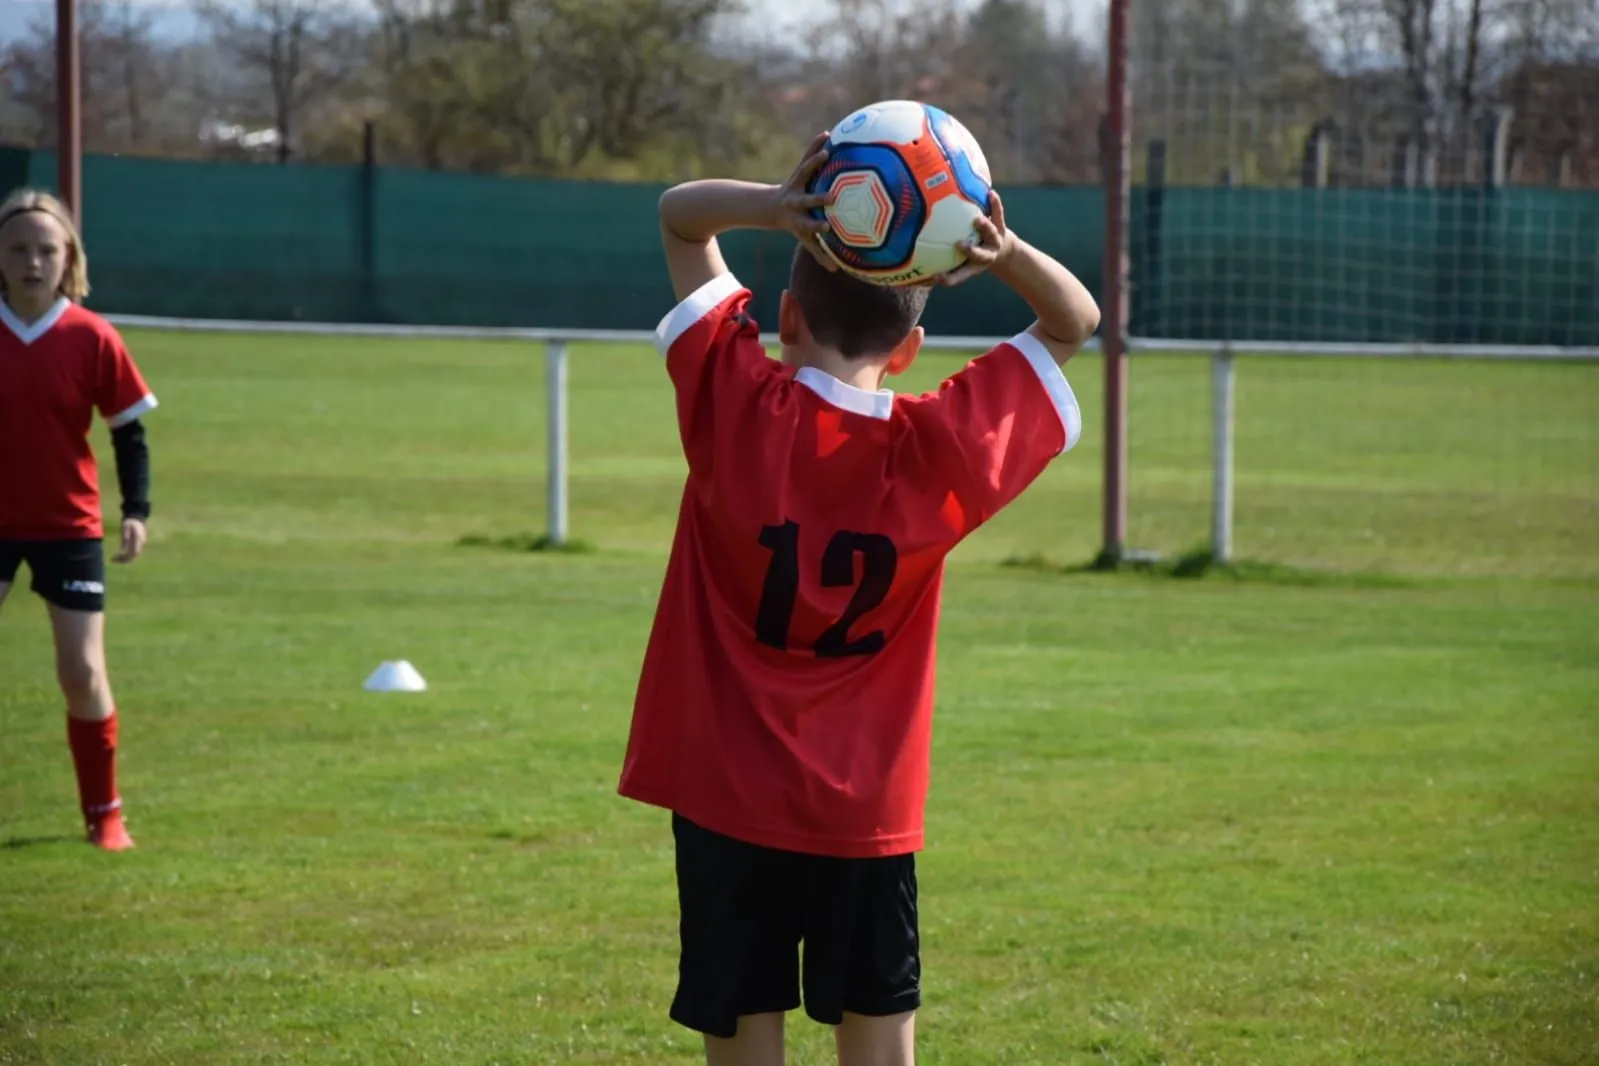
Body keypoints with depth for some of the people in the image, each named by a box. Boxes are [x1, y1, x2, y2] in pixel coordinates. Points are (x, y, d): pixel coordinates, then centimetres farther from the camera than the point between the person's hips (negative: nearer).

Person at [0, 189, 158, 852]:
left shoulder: (92, 339, -7)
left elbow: (129, 431, -1)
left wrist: (136, 510, -11)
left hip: (69, 527, -1)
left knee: (82, 673, -1)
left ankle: (105, 813, 16)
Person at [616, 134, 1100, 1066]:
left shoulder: (736, 404, -10)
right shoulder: (943, 449, -7)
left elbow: (679, 215, 2)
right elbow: (1074, 322, 6)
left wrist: (774, 206, -18)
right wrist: (1006, 253, -14)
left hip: (725, 803, -1)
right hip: (870, 815, 1)